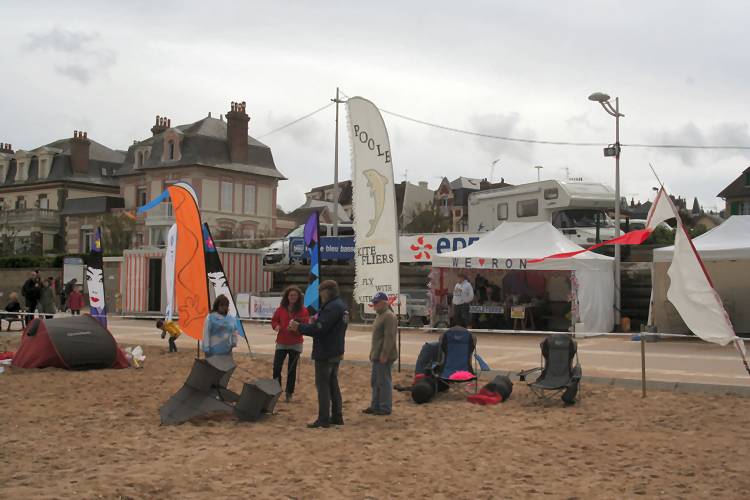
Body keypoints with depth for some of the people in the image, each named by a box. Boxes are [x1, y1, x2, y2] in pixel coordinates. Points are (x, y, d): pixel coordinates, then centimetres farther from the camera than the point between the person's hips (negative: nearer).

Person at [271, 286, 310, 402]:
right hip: (281, 343, 2)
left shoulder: (303, 310, -4)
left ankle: (289, 393, 16)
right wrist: (276, 326, -7)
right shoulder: (281, 309, 3)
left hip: (295, 344, -2)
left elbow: (305, 326, -8)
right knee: (276, 368, -5)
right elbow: (274, 320, 14)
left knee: (292, 370, 5)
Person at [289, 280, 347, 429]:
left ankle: (323, 419, -2)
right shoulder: (341, 306, 12)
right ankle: (337, 416, 20)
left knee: (322, 385, -4)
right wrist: (317, 321, 11)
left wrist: (298, 327, -15)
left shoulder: (332, 308, -21)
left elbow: (319, 329, -25)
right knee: (333, 383, 16)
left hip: (325, 354, -10)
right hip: (336, 353, 10)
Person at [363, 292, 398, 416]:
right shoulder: (380, 315, 18)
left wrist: (384, 355, -24)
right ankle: (375, 406, 24)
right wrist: (373, 353, 21)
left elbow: (389, 337, -22)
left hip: (384, 356, -10)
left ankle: (385, 408, 3)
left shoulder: (389, 316, -16)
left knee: (383, 382, -4)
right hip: (377, 355, 10)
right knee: (375, 382, 15)